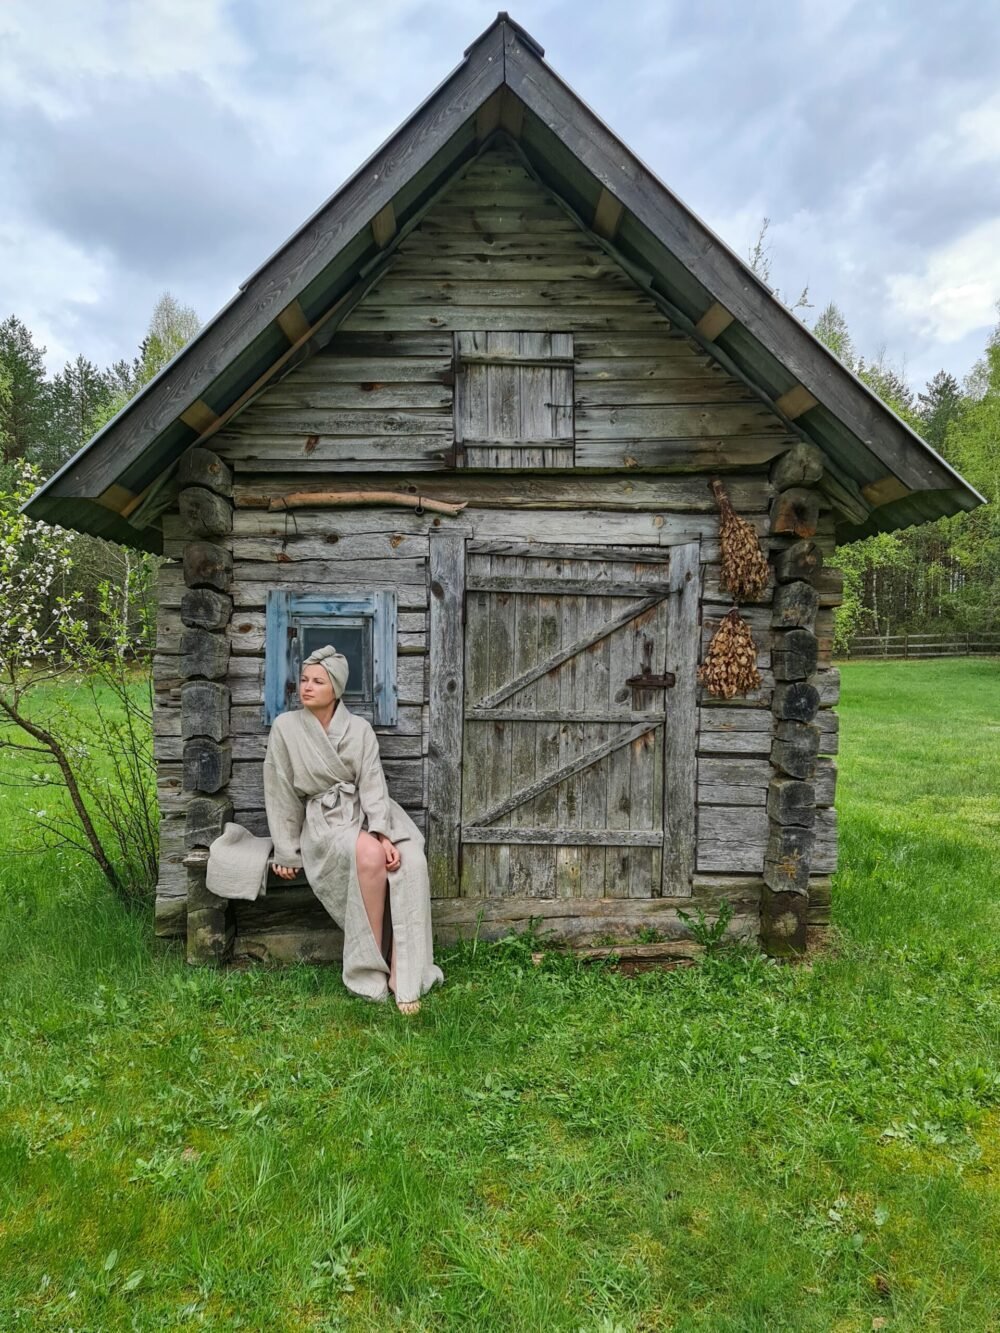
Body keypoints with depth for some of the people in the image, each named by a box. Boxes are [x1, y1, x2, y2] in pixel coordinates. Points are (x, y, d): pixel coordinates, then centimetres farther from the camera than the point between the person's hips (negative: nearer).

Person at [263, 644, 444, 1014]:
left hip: (369, 814, 2)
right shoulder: (285, 727, -2)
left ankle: (400, 972, -23)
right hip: (324, 820, -2)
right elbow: (282, 793, 1)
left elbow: (373, 785, -6)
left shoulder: (360, 729, 2)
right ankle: (369, 966, -20)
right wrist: (287, 852, 2)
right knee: (370, 856, -35)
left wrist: (383, 834, -23)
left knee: (410, 861, -29)